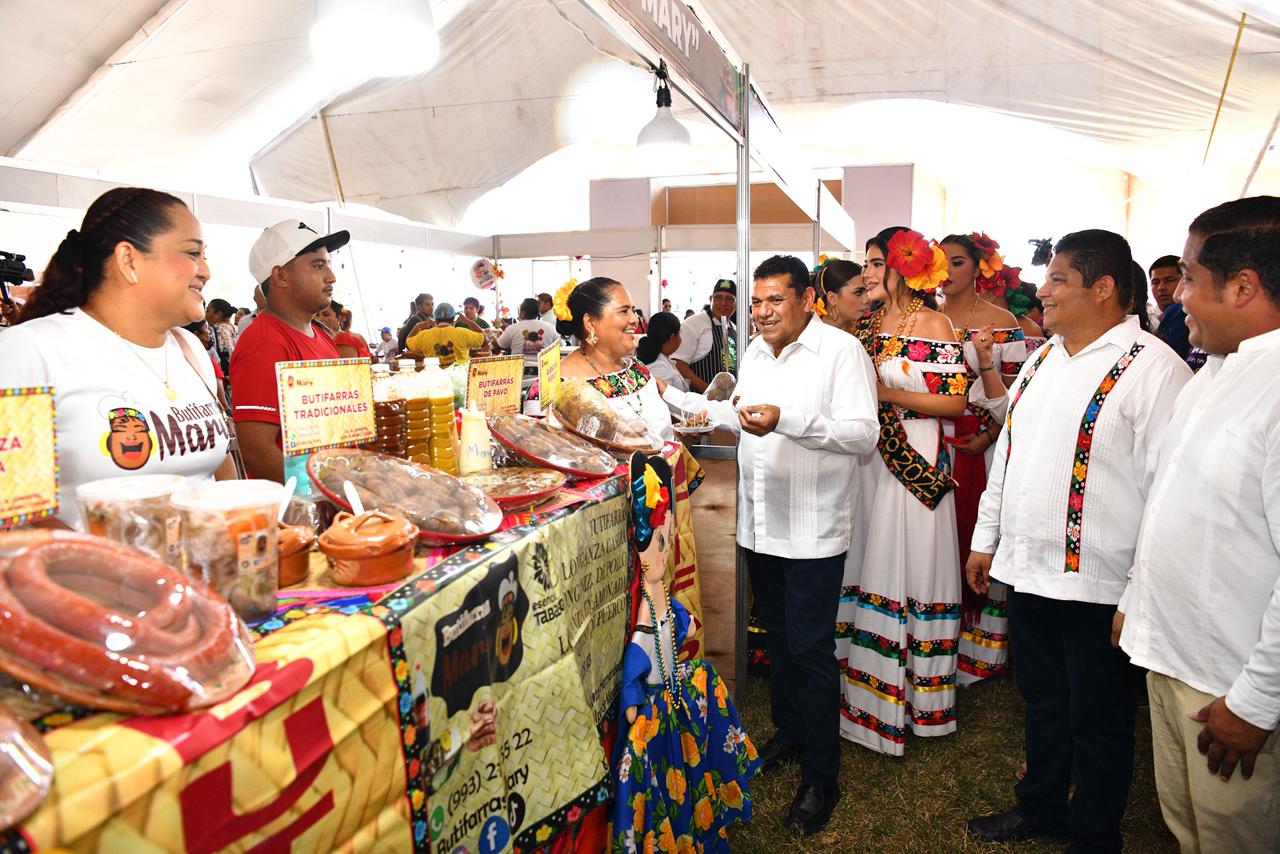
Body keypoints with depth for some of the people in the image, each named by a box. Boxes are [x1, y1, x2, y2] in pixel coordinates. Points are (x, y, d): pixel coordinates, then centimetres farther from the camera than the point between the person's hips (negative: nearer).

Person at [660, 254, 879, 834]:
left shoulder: (842, 350, -12)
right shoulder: (756, 352, 12)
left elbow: (863, 434, -21)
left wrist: (785, 419, -32)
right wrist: (676, 399, 18)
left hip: (813, 529, -7)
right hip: (760, 521, 7)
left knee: (811, 650, 1)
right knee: (777, 635, 20)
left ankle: (821, 778, 17)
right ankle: (789, 732, 40)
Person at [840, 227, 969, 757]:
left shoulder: (933, 325, -6)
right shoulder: (866, 325, 11)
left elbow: (956, 401, -12)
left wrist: (887, 393, -15)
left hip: (915, 462, -5)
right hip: (867, 456, 6)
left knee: (909, 564, 2)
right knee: (867, 563, 8)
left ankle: (915, 689, 18)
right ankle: (867, 680, 22)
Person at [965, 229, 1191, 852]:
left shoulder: (1152, 369, -14)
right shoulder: (1042, 360, 10)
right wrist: (986, 539, 17)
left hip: (1098, 587, -7)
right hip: (1026, 570, 7)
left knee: (1097, 723, 13)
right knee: (1041, 702, 23)